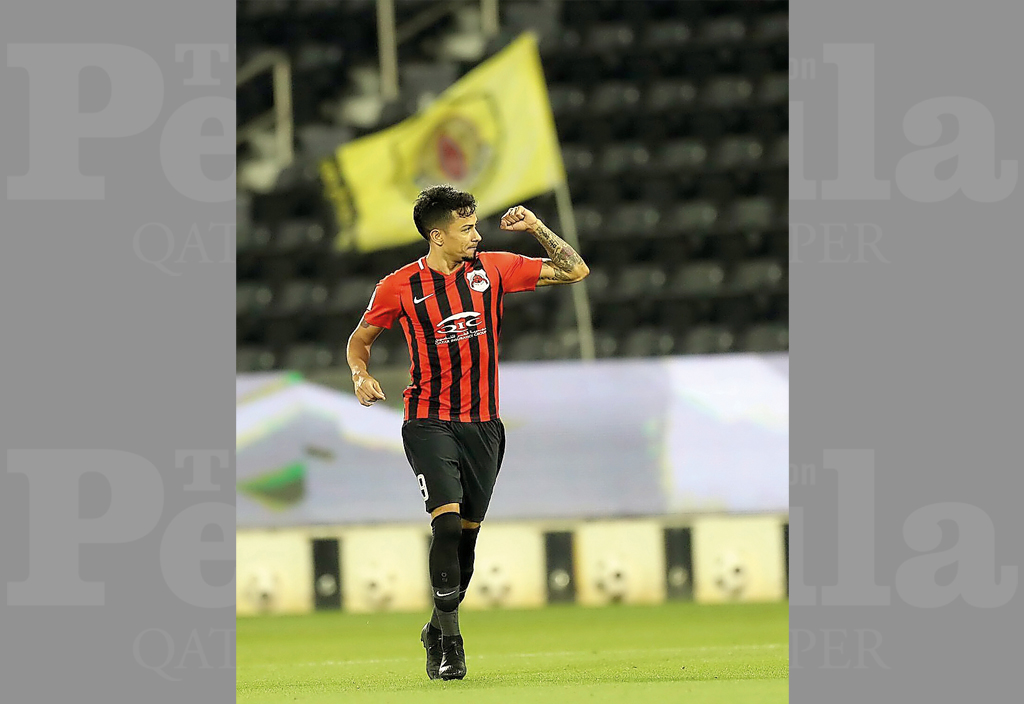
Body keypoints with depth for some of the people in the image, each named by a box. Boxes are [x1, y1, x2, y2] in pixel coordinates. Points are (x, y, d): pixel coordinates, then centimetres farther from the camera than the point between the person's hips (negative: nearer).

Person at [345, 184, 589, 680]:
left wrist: (536, 228, -3)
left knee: (467, 531, 7)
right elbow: (360, 338, 12)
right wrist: (361, 376, -8)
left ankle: (437, 630, 27)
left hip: (483, 423, 4)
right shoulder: (401, 286, -3)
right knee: (447, 519, -20)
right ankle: (450, 640, -15)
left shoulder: (491, 270, 3)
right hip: (428, 421, -3)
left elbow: (574, 271, 8)